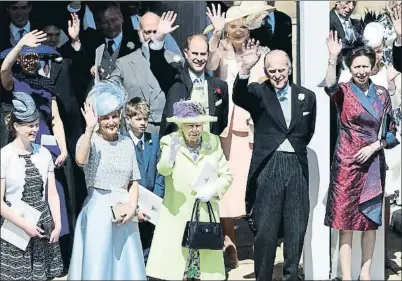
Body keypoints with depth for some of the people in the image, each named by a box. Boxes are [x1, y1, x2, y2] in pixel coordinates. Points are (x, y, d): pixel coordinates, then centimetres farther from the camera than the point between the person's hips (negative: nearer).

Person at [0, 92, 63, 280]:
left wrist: (57, 224, 0)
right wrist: (25, 225, -13)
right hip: (16, 229, -3)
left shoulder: (44, 153, 2)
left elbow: (52, 193, 6)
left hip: (44, 227, 4)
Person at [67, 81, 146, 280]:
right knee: (97, 265, 1)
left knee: (126, 264, 9)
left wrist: (132, 206, -5)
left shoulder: (127, 143, 9)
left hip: (124, 212, 4)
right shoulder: (89, 139, -4)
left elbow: (133, 182, 10)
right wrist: (90, 128, -25)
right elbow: (81, 160, -27)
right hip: (98, 211, -4)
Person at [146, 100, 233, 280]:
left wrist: (213, 190, -10)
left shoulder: (213, 142, 4)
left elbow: (226, 175, 9)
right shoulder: (170, 142, -5)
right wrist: (171, 153, -44)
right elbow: (163, 170, -24)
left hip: (205, 216, 3)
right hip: (177, 217, -3)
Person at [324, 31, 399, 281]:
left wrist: (375, 145, -9)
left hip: (373, 164, 3)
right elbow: (329, 86, -29)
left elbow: (392, 132, 7)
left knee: (371, 220, 9)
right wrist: (333, 58, -39)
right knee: (346, 221, -1)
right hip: (347, 163, -3)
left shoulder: (382, 94, 5)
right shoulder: (344, 91, -3)